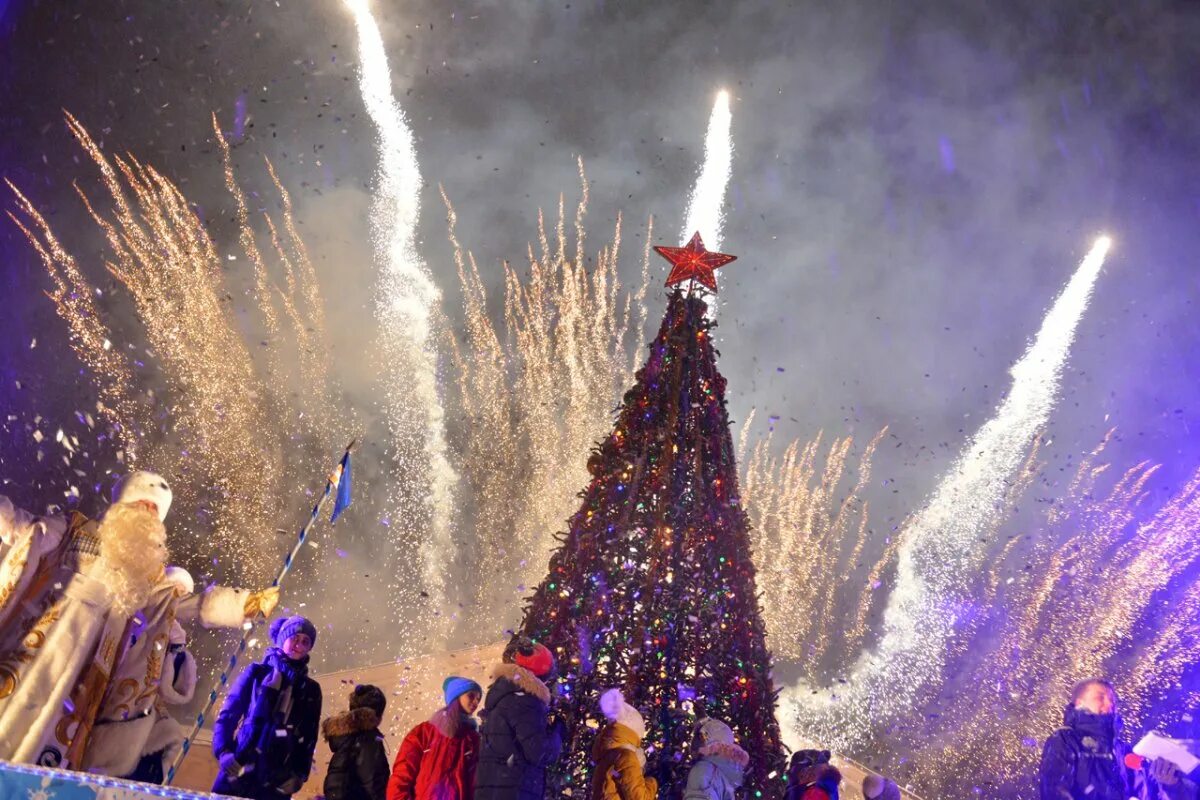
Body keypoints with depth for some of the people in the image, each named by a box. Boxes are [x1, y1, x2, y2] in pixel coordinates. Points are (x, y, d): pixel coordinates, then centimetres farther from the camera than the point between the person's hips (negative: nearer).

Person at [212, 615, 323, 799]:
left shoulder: (311, 690, 14)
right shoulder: (257, 673, 9)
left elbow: (308, 738, 14)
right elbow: (227, 715, 6)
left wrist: (300, 774, 1)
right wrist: (223, 752, -9)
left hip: (277, 780, 1)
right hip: (239, 770, -1)